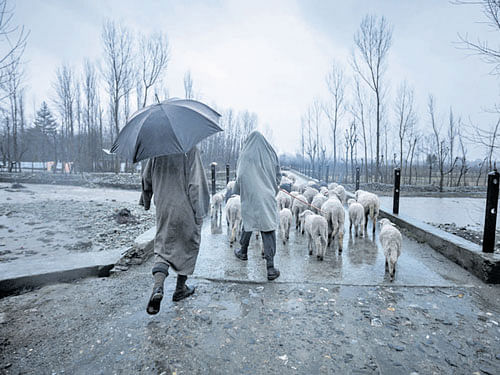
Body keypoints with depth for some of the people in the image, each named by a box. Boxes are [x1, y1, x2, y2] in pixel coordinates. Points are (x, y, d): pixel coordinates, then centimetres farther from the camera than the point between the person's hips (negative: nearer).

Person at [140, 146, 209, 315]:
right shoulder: (190, 149, -12)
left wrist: (146, 200, 27)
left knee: (162, 246, 11)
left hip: (163, 208, 4)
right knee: (188, 245, 13)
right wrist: (199, 211, -12)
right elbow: (196, 182, -17)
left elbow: (146, 178, 13)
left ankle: (157, 287, -10)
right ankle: (180, 288, 24)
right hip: (185, 208, -4)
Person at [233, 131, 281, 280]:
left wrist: (238, 191, 11)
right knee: (269, 229, 0)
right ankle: (270, 267, -1)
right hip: (268, 198, 1)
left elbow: (240, 177, -5)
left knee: (248, 223, 20)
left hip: (250, 197, -1)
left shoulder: (246, 155, -2)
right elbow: (278, 176, 7)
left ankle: (243, 252, 40)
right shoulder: (271, 154, 5)